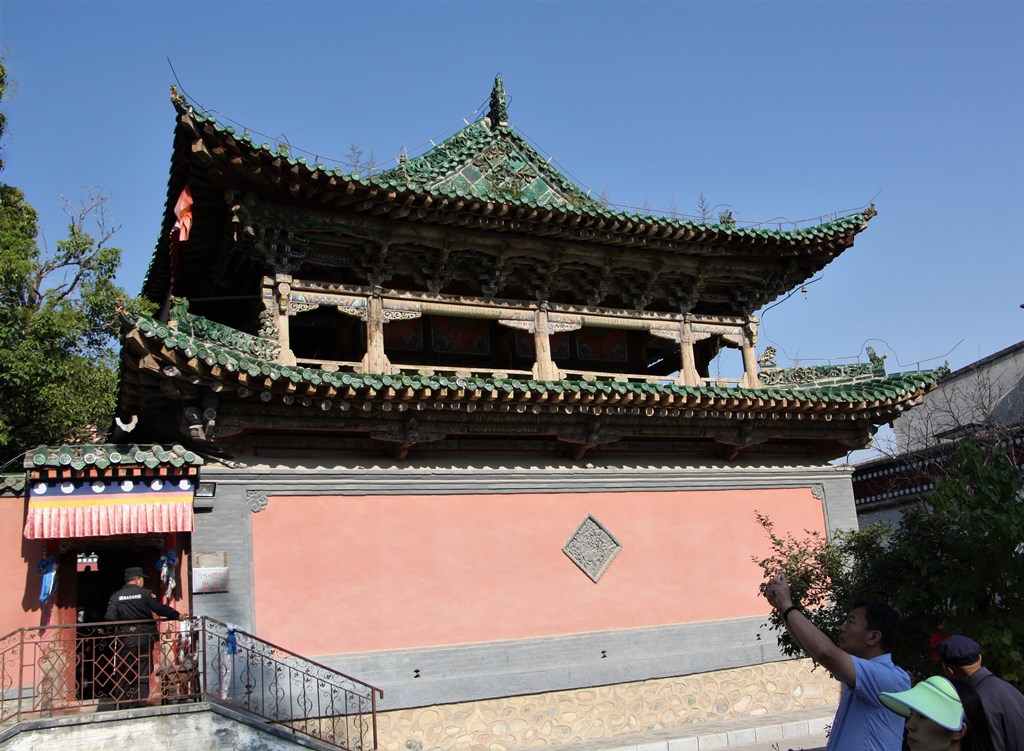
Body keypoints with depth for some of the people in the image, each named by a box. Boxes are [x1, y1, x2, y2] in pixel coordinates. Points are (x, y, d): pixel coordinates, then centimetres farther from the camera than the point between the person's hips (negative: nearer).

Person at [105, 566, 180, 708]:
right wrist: (177, 615, 2)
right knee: (143, 672, 6)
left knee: (124, 674, 11)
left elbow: (110, 618, -7)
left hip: (125, 639, 1)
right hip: (145, 637, -1)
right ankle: (141, 703, 2)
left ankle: (123, 705, 11)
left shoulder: (115, 597, 1)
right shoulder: (145, 593, -5)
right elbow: (160, 608, -9)